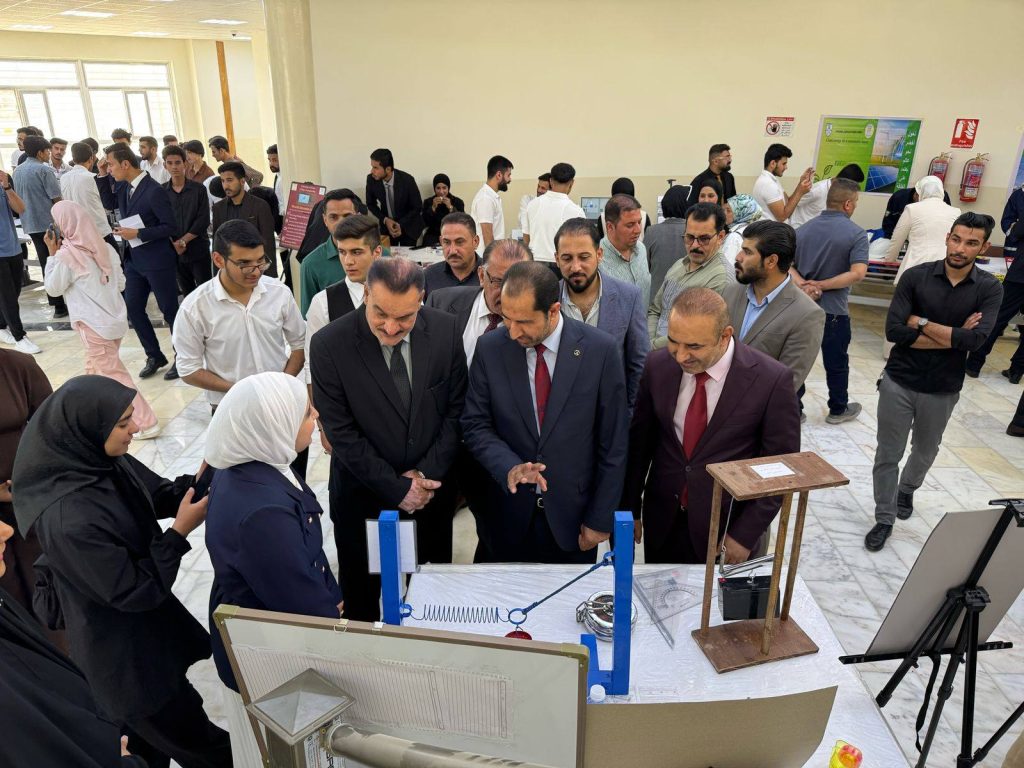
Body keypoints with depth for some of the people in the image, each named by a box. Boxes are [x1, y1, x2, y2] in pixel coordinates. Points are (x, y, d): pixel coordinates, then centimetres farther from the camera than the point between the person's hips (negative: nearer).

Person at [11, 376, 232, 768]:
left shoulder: (103, 460, -13)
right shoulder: (69, 519, -36)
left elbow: (161, 496, 1)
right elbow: (135, 591, -26)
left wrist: (204, 477, -16)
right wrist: (180, 533, -23)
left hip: (142, 629, 7)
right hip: (123, 656, -7)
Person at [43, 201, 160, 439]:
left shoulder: (66, 255, -15)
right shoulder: (104, 247, 2)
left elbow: (53, 288, -1)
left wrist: (52, 254, 0)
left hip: (94, 324, -7)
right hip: (115, 319, 7)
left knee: (114, 375, 1)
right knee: (96, 368, 24)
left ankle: (146, 423, 1)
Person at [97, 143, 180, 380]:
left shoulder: (154, 191, -18)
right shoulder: (124, 186, 5)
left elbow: (170, 227, -18)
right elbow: (109, 204, 21)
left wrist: (137, 233, -21)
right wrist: (103, 177, 8)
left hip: (157, 261, -8)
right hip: (133, 259, 8)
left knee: (170, 310, 3)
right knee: (133, 309, 10)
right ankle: (154, 356, 24)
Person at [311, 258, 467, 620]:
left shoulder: (444, 329, -11)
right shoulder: (329, 345, -19)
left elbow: (456, 409, -4)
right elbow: (341, 433, -16)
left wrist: (427, 474, -11)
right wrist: (396, 488, -15)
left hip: (432, 487, 2)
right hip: (363, 492, -2)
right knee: (361, 593, 19)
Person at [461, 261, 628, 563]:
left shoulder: (601, 350, -13)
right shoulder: (489, 348, -8)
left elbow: (613, 444, -8)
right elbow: (475, 425, -2)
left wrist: (600, 519, -5)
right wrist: (508, 467, -21)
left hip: (573, 515, -1)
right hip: (510, 514, 2)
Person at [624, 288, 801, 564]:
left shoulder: (771, 379, -18)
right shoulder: (658, 365, -8)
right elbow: (639, 440, 3)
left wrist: (745, 534, -10)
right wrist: (630, 508, 7)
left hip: (727, 530, -3)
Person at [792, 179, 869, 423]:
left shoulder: (804, 229, 4)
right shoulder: (856, 234, -11)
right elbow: (858, 273, -22)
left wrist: (804, 285, -15)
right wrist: (821, 285, -17)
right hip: (834, 311, -4)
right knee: (836, 364, 13)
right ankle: (838, 410, 28)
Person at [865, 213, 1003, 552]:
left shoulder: (989, 289, -8)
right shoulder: (916, 276, -9)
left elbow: (975, 339, -21)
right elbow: (893, 330, -18)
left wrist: (921, 323, -18)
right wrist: (952, 336, -18)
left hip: (942, 389, 2)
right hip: (898, 381, -1)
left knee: (925, 451, 23)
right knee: (888, 454, 6)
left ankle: (906, 489, 53)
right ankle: (884, 519, 23)